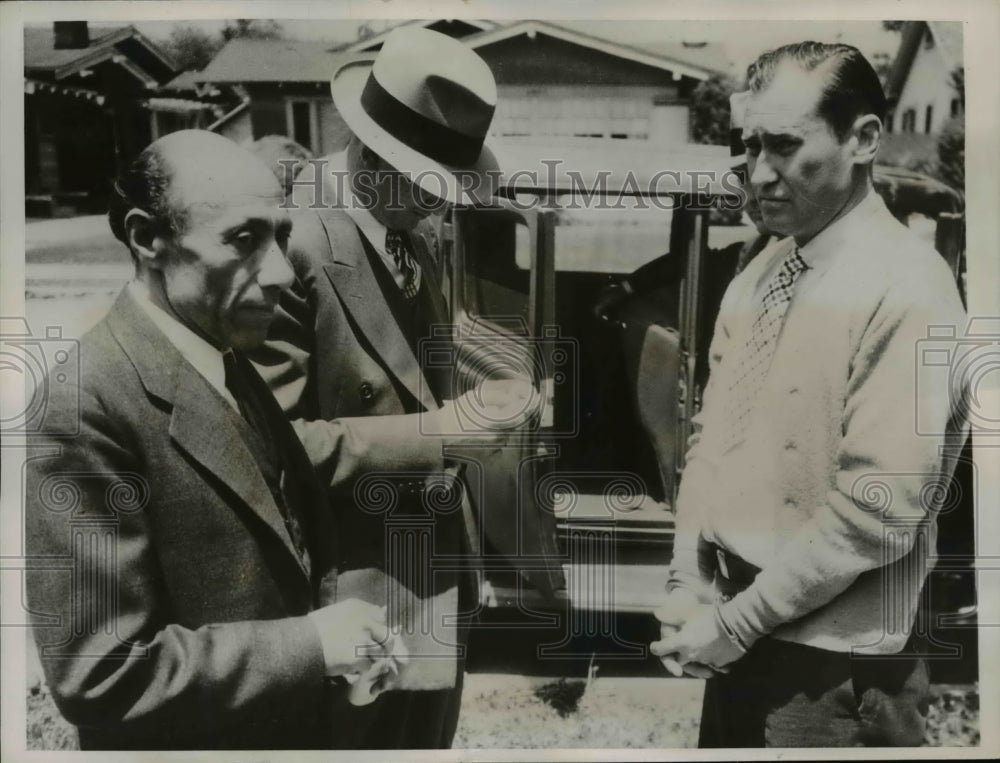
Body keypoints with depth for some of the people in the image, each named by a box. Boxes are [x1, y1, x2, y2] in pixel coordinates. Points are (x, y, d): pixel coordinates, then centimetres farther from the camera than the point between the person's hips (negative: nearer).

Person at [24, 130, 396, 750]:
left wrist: (336, 621, -4)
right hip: (190, 742, -7)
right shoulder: (85, 411, -26)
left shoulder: (230, 361, 0)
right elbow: (102, 676, -25)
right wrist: (310, 643, -23)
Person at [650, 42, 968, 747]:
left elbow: (879, 507, -21)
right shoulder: (756, 277, 5)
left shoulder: (906, 287, -17)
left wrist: (735, 621, -15)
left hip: (834, 662, -6)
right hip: (737, 636, 6)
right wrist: (688, 584, -1)